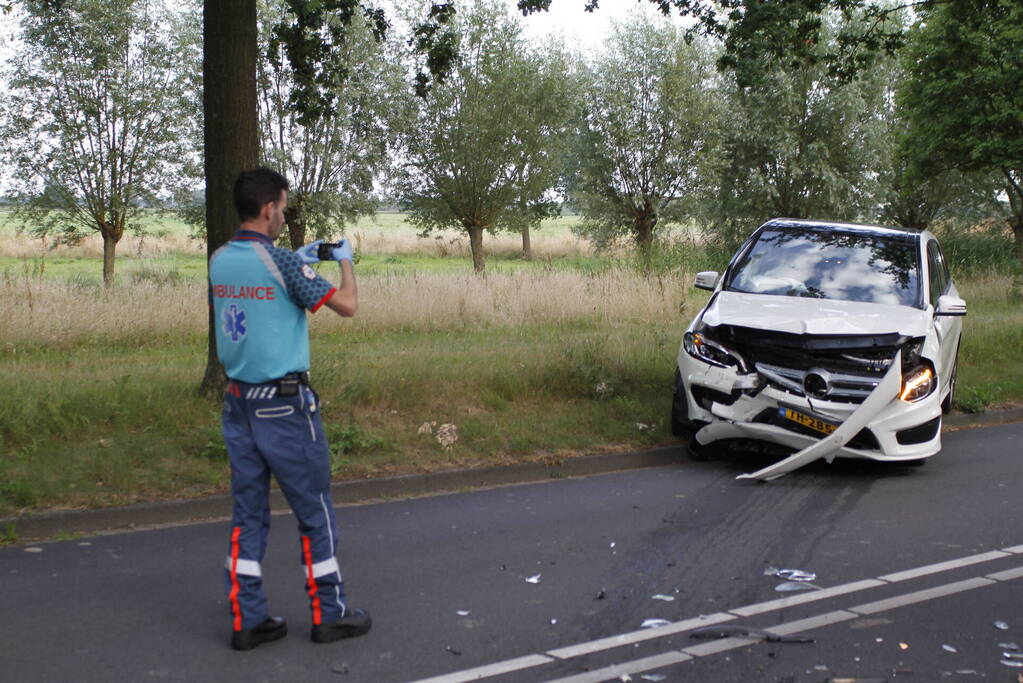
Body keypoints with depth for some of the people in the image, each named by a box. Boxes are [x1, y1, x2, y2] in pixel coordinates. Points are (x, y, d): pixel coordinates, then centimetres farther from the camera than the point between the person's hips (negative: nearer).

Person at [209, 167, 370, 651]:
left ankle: (247, 619, 14)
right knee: (315, 512, 6)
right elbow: (347, 306, -12)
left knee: (248, 512, 11)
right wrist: (344, 260, 5)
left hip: (237, 401, 7)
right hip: (284, 403, -7)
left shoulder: (219, 261, 5)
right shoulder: (278, 262, -16)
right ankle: (329, 614, 15)